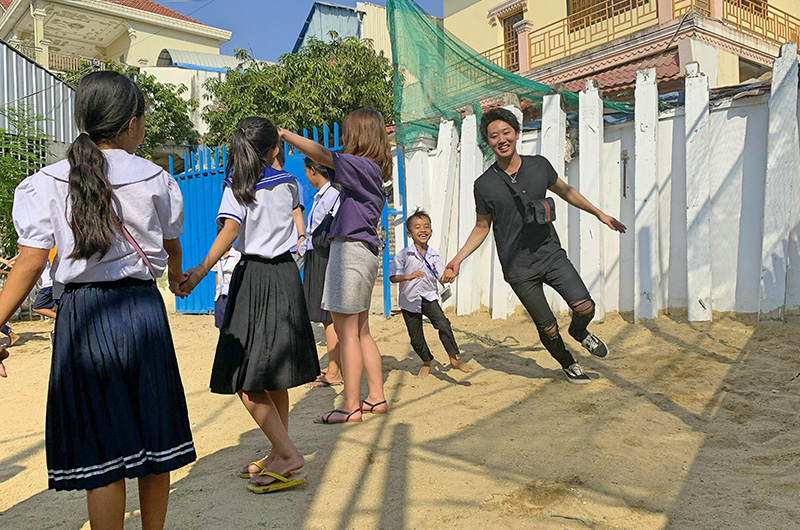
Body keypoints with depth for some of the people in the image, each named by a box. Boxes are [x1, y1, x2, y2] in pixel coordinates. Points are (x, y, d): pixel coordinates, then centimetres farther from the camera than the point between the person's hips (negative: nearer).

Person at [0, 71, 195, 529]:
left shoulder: (47, 185, -1)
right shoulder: (156, 179, 1)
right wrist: (179, 280, 35)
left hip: (83, 315, 0)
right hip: (143, 308, 1)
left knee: (101, 447, 7)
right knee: (152, 435, 14)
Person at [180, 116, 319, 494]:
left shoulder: (236, 186, -6)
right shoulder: (290, 184, 7)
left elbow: (229, 232, -22)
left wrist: (199, 272, -28)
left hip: (252, 278, -5)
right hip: (286, 275, 6)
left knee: (245, 380, -2)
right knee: (273, 375, 13)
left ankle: (289, 457, -6)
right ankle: (279, 457, 20)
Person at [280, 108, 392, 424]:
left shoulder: (361, 165, -12)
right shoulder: (371, 170, 15)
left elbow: (322, 155, -20)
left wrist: (284, 134, -12)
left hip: (351, 251, -10)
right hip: (363, 252, 10)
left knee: (346, 332, -4)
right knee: (361, 332, 14)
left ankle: (351, 407, 3)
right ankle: (376, 398, 21)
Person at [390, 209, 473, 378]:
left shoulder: (433, 255, -1)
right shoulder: (404, 255, -10)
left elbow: (443, 277, -2)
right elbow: (393, 277, -13)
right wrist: (408, 277, -29)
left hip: (429, 298, 1)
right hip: (409, 300, -1)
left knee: (443, 325, -20)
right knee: (416, 338, 8)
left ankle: (454, 359, -6)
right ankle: (426, 362, 35)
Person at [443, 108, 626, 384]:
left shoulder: (539, 165, -1)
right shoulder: (484, 185, -7)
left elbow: (565, 190, 17)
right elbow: (482, 227, 5)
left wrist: (599, 214, 21)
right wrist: (458, 259, -6)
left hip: (551, 254, 2)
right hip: (518, 267, -2)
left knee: (585, 307, -13)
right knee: (548, 328, 3)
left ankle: (579, 332, 24)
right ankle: (568, 364, 35)